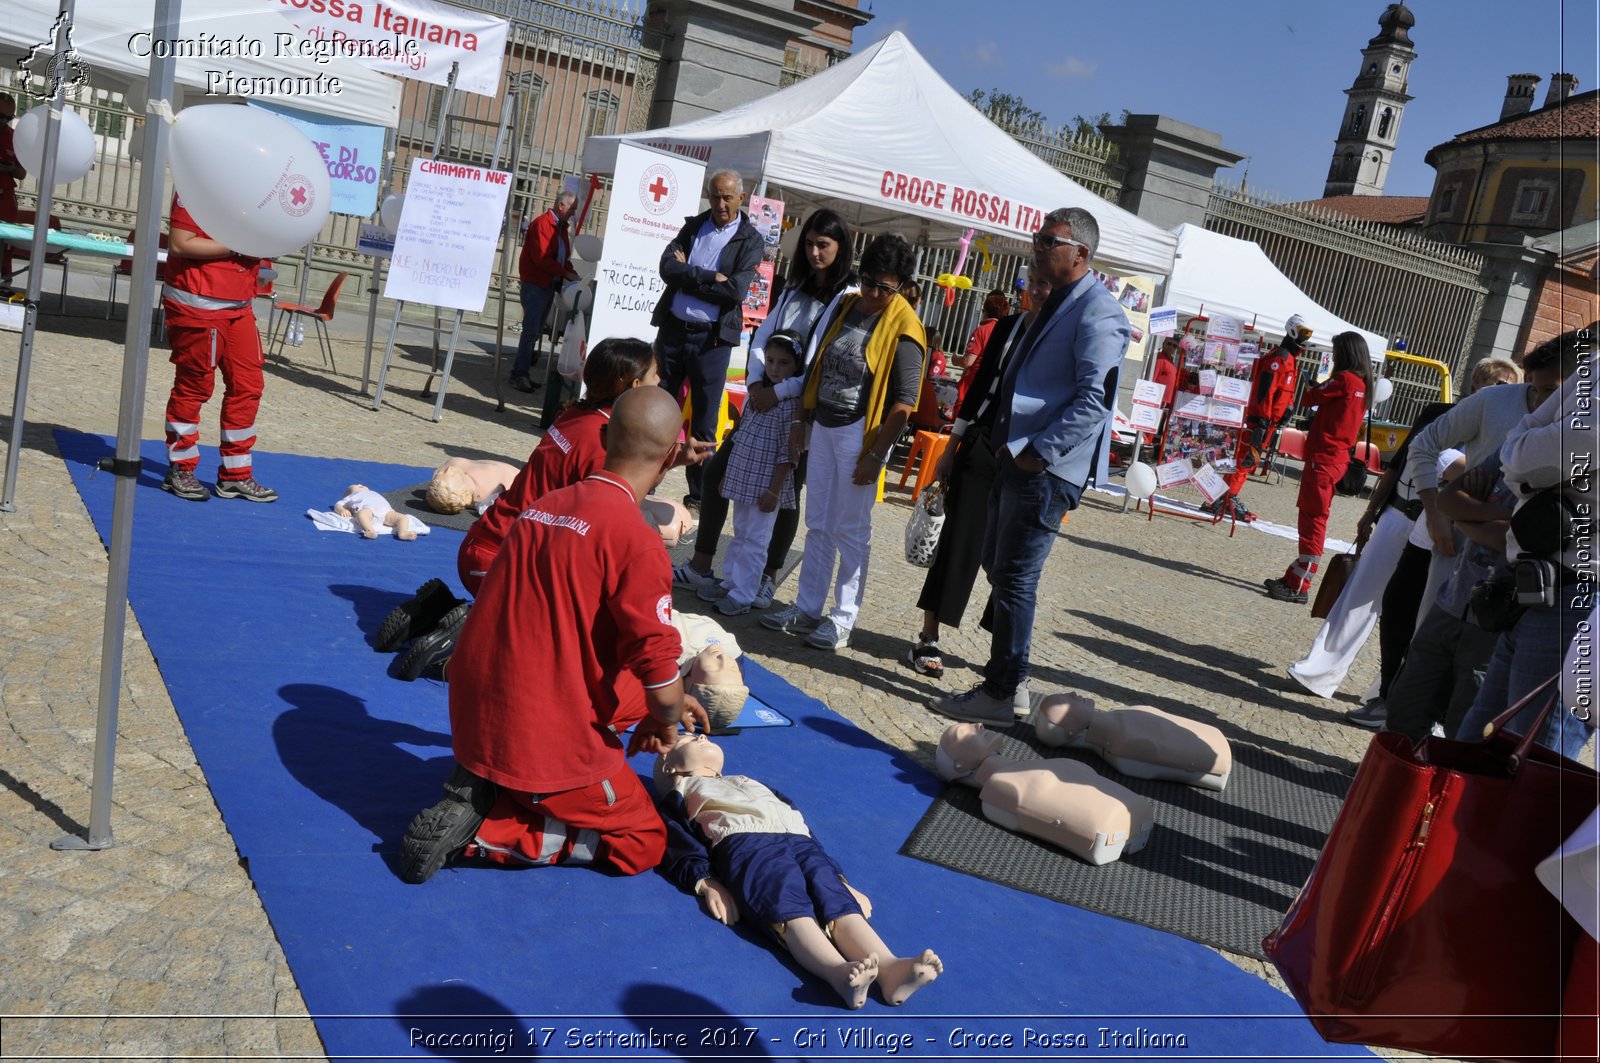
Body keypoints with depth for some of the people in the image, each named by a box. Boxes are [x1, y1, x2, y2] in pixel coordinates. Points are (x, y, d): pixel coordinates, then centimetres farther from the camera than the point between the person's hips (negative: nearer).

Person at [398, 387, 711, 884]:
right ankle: (487, 832, -2)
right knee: (642, 843, 15)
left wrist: (667, 701, 24)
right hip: (551, 737, -7)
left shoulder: (544, 506, 5)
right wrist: (665, 720, 5)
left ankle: (477, 795, 12)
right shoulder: (635, 539, -19)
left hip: (474, 712, 7)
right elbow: (663, 687, -21)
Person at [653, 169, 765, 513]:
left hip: (712, 338, -3)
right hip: (673, 329, 3)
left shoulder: (750, 239, -2)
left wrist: (688, 275, -10)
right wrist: (711, 278, -15)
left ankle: (699, 496, 14)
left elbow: (736, 290, -15)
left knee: (704, 423, 4)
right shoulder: (693, 226, 9)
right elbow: (668, 267, -6)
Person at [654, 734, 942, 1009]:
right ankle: (840, 972, -59)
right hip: (744, 843, -4)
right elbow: (680, 846, 10)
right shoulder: (679, 796, 31)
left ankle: (887, 969, -51)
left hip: (800, 842, 4)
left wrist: (840, 880, 20)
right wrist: (706, 883, -11)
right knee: (789, 906, -34)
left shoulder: (752, 783, 46)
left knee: (837, 901, -27)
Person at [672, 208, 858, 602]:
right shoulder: (793, 288, 14)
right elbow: (762, 337, 10)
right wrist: (755, 381, -7)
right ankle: (701, 565, 15)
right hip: (763, 401, 7)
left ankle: (769, 577, 18)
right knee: (717, 471, 5)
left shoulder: (850, 299, -9)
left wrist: (780, 391, -19)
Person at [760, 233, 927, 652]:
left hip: (861, 431, -7)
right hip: (823, 425, 7)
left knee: (851, 529, 1)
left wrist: (875, 455, -17)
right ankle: (806, 608, 22)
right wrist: (803, 421, 14)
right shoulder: (844, 307, 7)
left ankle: (842, 620, 10)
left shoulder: (903, 327, -13)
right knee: (818, 524, 12)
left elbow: (904, 401, -15)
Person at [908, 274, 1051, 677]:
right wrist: (951, 450, 10)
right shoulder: (1008, 326, 6)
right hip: (982, 447, 2)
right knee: (958, 542, 1)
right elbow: (980, 385, 10)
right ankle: (929, 638, 9)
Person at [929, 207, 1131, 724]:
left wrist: (1038, 452, -21)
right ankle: (1007, 676, 26)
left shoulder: (1097, 313, -13)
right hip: (1016, 461, 10)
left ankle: (1002, 693, 7)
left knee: (1014, 579, -4)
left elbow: (1095, 400, -21)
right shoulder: (1055, 305, 17)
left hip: (1045, 470, -10)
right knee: (999, 568, 14)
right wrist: (1004, 441, 15)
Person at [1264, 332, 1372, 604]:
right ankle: (1294, 579, 21)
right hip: (1336, 458, 9)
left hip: (1324, 459, -9)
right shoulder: (1362, 385, 15)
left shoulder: (1344, 379, -12)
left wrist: (1311, 389, 13)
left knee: (1313, 521, -8)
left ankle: (1298, 587, -7)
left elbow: (1308, 399, -7)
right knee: (1311, 519, 14)